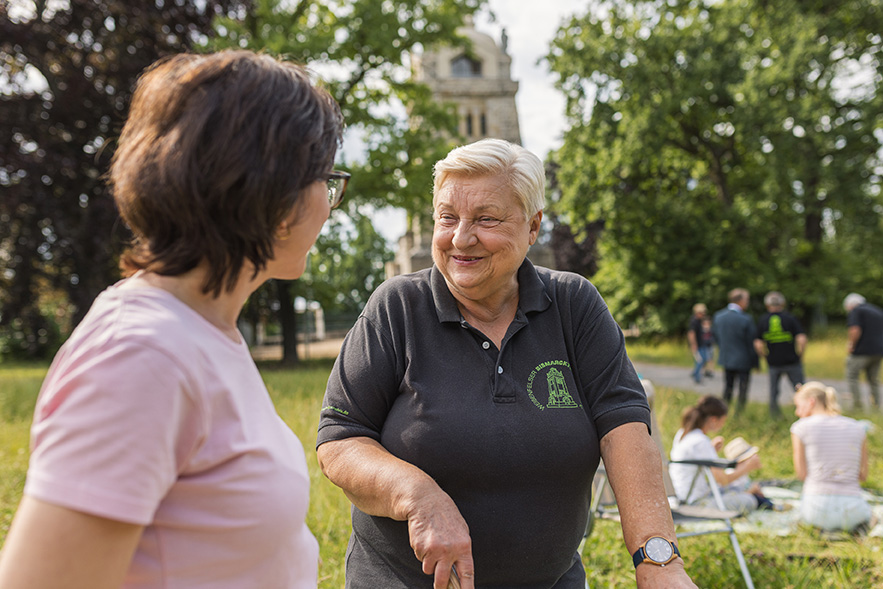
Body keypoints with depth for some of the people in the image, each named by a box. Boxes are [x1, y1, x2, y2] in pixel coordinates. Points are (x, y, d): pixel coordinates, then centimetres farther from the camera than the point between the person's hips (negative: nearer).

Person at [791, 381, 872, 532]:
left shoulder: (801, 427, -4)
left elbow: (802, 474, -1)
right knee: (866, 513, 39)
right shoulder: (858, 428, 6)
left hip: (817, 508, -1)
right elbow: (863, 475, 11)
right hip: (851, 508, 2)